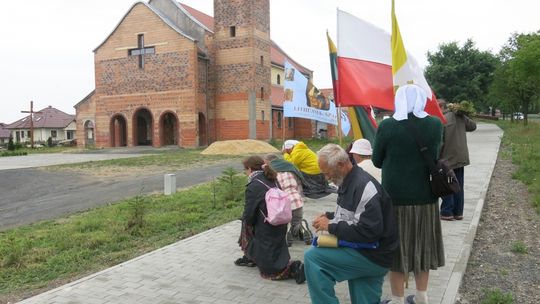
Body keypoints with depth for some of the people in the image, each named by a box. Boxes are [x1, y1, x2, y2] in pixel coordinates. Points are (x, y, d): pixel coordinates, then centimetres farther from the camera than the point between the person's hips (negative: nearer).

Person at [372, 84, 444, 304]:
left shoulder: (387, 126, -12)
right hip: (425, 196, 3)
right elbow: (434, 156, 8)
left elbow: (377, 161, -2)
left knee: (397, 247, 9)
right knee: (421, 244, 17)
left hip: (395, 196, -3)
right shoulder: (435, 125, -5)